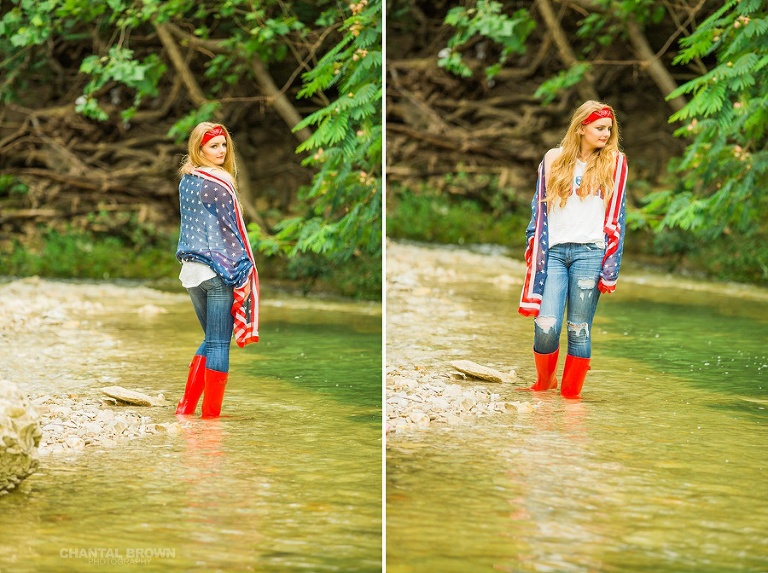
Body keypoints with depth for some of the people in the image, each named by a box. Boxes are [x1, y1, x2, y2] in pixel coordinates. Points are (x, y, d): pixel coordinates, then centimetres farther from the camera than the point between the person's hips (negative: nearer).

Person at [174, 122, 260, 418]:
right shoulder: (219, 182, -12)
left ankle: (185, 407, 14)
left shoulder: (185, 181, 11)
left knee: (211, 339, 18)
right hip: (217, 270, -8)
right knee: (219, 344, -1)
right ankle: (211, 415, 1)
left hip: (190, 269, 8)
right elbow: (231, 229, -12)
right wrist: (244, 270, -8)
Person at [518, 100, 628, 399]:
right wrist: (534, 250, 5)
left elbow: (615, 217, 4)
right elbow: (539, 210, 13)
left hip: (589, 251, -1)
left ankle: (571, 392, 8)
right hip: (554, 251, 1)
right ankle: (544, 382, 15)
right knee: (546, 327, -10)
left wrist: (610, 267, -3)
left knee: (579, 329, -2)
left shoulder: (614, 162, 7)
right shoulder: (553, 160, 11)